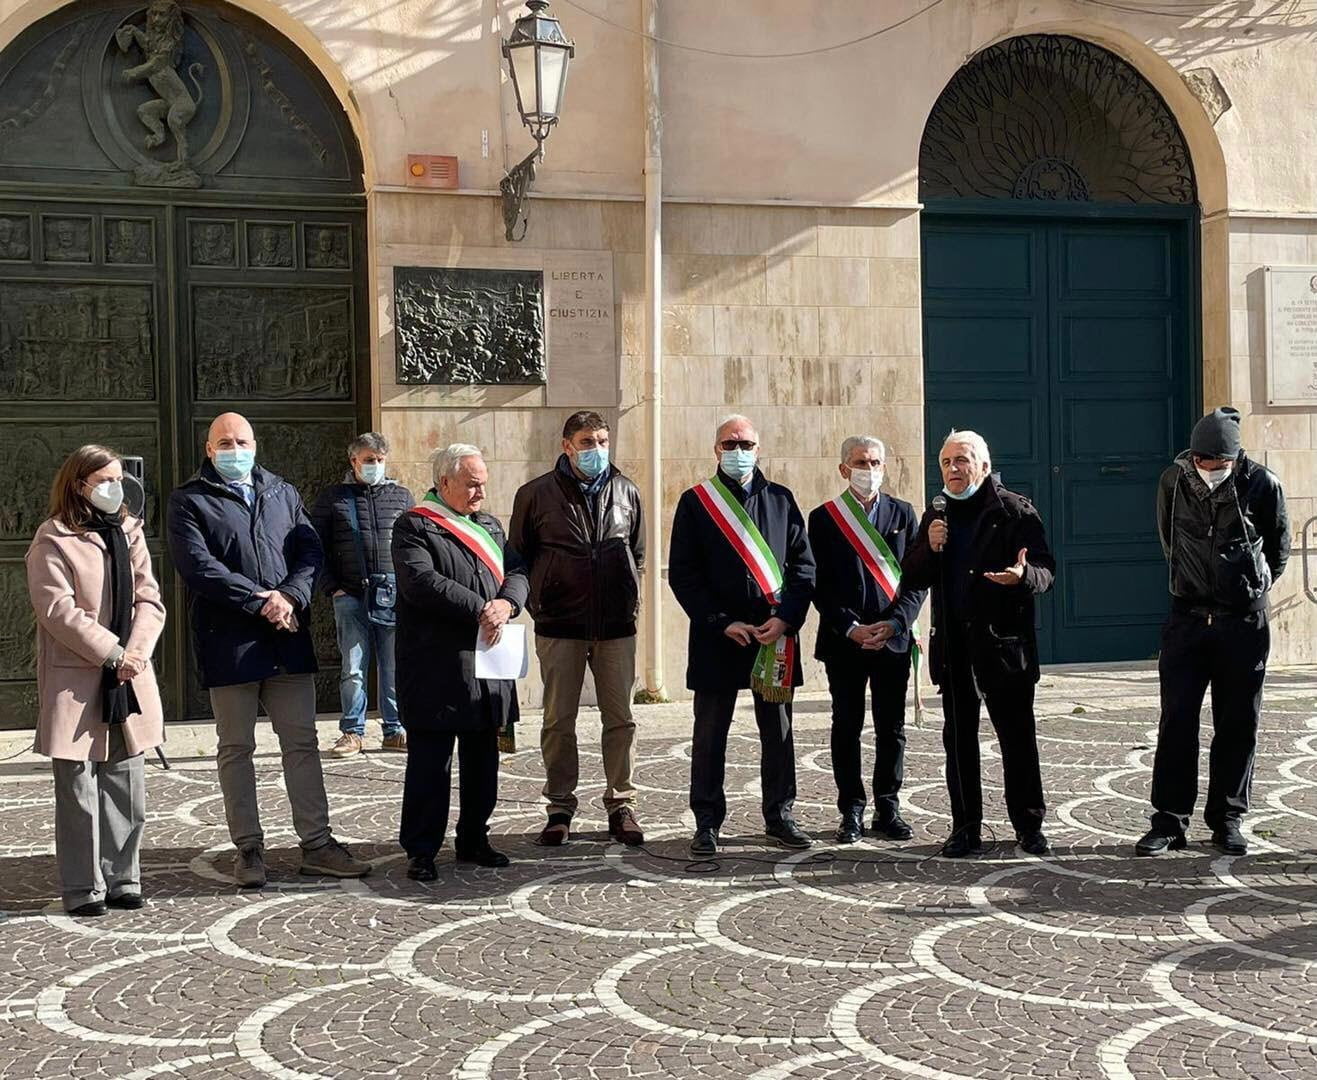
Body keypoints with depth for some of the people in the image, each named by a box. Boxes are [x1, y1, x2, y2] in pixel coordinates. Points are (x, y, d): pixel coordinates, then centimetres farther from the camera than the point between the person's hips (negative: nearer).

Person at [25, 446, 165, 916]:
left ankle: (122, 879, 21)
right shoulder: (54, 541, -6)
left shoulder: (129, 533, 12)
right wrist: (113, 653, -16)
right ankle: (83, 888, 9)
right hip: (76, 683, -6)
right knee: (79, 792, 0)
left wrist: (135, 651, -10)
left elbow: (149, 599, 6)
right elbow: (58, 611, -14)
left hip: (128, 683, 6)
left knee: (127, 788, 10)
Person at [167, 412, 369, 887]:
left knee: (302, 742, 5)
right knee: (236, 749, 5)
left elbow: (311, 551, 6)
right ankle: (248, 848, 13)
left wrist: (289, 596, -13)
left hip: (288, 639, 4)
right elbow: (198, 566, -12)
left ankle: (316, 843, 11)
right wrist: (261, 601, -16)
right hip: (229, 645, -3)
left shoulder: (283, 493, 16)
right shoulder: (190, 501, 2)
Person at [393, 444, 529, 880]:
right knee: (430, 762, -3)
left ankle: (473, 840, 25)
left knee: (482, 759, 13)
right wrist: (480, 610, -20)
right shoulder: (413, 526, -4)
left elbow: (517, 574, 9)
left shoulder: (490, 526, 18)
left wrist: (506, 603, -14)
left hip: (487, 666, 7)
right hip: (435, 668, -7)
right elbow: (421, 582, -18)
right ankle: (421, 851, 5)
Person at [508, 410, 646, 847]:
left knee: (620, 719, 4)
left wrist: (629, 600, 11)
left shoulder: (626, 492, 8)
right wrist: (535, 603, 3)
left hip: (616, 626, 2)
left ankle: (621, 806, 15)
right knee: (559, 721, 4)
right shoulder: (536, 495, 0)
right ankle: (560, 808, 14)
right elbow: (518, 556, 8)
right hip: (559, 627, -2)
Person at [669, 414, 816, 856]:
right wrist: (722, 623, -10)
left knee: (778, 732, 8)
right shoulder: (695, 502, 2)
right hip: (716, 638, -2)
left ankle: (779, 816, 20)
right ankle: (707, 823, 12)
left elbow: (804, 564, 7)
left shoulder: (781, 500, 9)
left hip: (776, 636, 2)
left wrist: (785, 618, -8)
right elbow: (682, 574, -2)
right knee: (710, 733, 3)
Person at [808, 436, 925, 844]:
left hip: (893, 638, 2)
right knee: (847, 728, 4)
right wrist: (850, 628, -12)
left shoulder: (903, 514, 8)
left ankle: (887, 810, 16)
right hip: (844, 642, -1)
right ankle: (852, 811, 12)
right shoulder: (823, 518, 2)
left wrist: (893, 624, -10)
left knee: (892, 730, 6)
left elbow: (918, 578, 3)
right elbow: (820, 584, -2)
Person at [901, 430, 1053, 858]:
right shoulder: (935, 516, 13)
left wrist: (1024, 576, -28)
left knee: (1017, 738, 1)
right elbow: (910, 578, 12)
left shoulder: (1016, 511, -1)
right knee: (958, 741, 8)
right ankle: (965, 828, 15)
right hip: (953, 646, 4)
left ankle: (1029, 826, 11)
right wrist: (930, 549, -7)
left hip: (1004, 644, -4)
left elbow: (1046, 569, -5)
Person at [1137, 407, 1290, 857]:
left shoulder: (1262, 484, -8)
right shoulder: (1173, 481, -3)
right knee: (1176, 721, -2)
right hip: (1187, 618, 1)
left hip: (1244, 621, -1)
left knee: (1238, 725, 5)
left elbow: (1279, 548, 9)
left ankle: (1227, 819, 15)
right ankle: (1169, 821, 4)